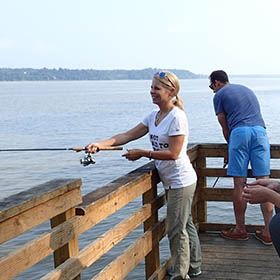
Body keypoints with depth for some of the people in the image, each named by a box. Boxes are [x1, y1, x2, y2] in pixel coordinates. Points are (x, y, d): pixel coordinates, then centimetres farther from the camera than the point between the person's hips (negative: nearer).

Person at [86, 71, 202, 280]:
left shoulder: (177, 117, -20)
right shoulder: (153, 117, 6)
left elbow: (173, 153, -23)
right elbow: (128, 135, 1)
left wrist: (142, 153, -19)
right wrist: (100, 144, -12)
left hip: (180, 182, -9)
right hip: (172, 182, 9)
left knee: (177, 230, -1)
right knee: (185, 224, 20)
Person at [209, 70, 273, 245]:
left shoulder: (219, 95, 14)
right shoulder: (247, 90, 33)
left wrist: (230, 148, 29)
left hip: (240, 132, -5)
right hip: (260, 130, 5)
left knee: (240, 184, 2)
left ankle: (240, 229, 11)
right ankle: (268, 232, 1)